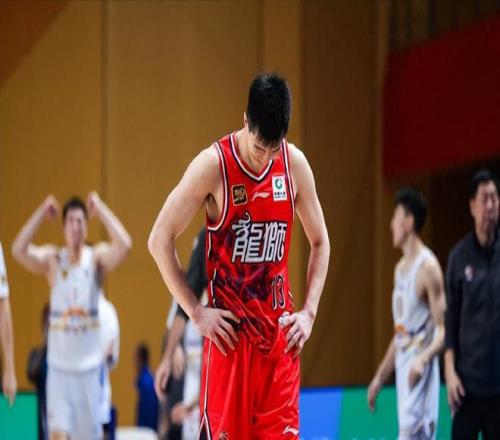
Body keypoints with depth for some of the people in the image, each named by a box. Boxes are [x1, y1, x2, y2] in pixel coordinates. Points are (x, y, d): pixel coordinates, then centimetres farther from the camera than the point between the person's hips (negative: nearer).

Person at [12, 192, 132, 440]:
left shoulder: (97, 258, -3)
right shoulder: (52, 260, -2)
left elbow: (124, 245, -22)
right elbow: (19, 250, -18)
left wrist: (100, 209, -17)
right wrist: (42, 213, -17)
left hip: (89, 365, 1)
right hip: (59, 366, -1)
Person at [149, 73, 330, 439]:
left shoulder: (295, 164, 2)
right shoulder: (213, 165, -10)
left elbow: (320, 241, 15)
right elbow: (160, 240, -7)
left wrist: (309, 311, 4)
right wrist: (195, 311, -9)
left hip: (279, 331, 4)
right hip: (230, 330, -4)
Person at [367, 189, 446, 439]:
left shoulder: (427, 267, -12)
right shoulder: (400, 268, 16)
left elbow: (443, 330, -15)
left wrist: (423, 359, -31)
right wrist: (380, 377, 23)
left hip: (420, 372, -9)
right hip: (403, 371, 9)